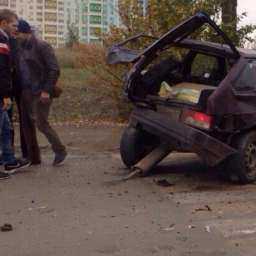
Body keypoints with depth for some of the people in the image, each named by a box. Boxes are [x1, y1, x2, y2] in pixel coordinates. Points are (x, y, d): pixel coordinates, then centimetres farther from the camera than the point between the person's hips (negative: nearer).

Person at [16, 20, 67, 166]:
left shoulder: (42, 46, -9)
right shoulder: (21, 48, 14)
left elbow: (54, 70, -14)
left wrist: (47, 90, -18)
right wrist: (20, 90, 8)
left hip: (40, 93, -8)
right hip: (26, 92, 8)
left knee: (41, 123, -9)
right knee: (27, 124, 7)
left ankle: (60, 151, 8)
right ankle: (34, 157, 16)